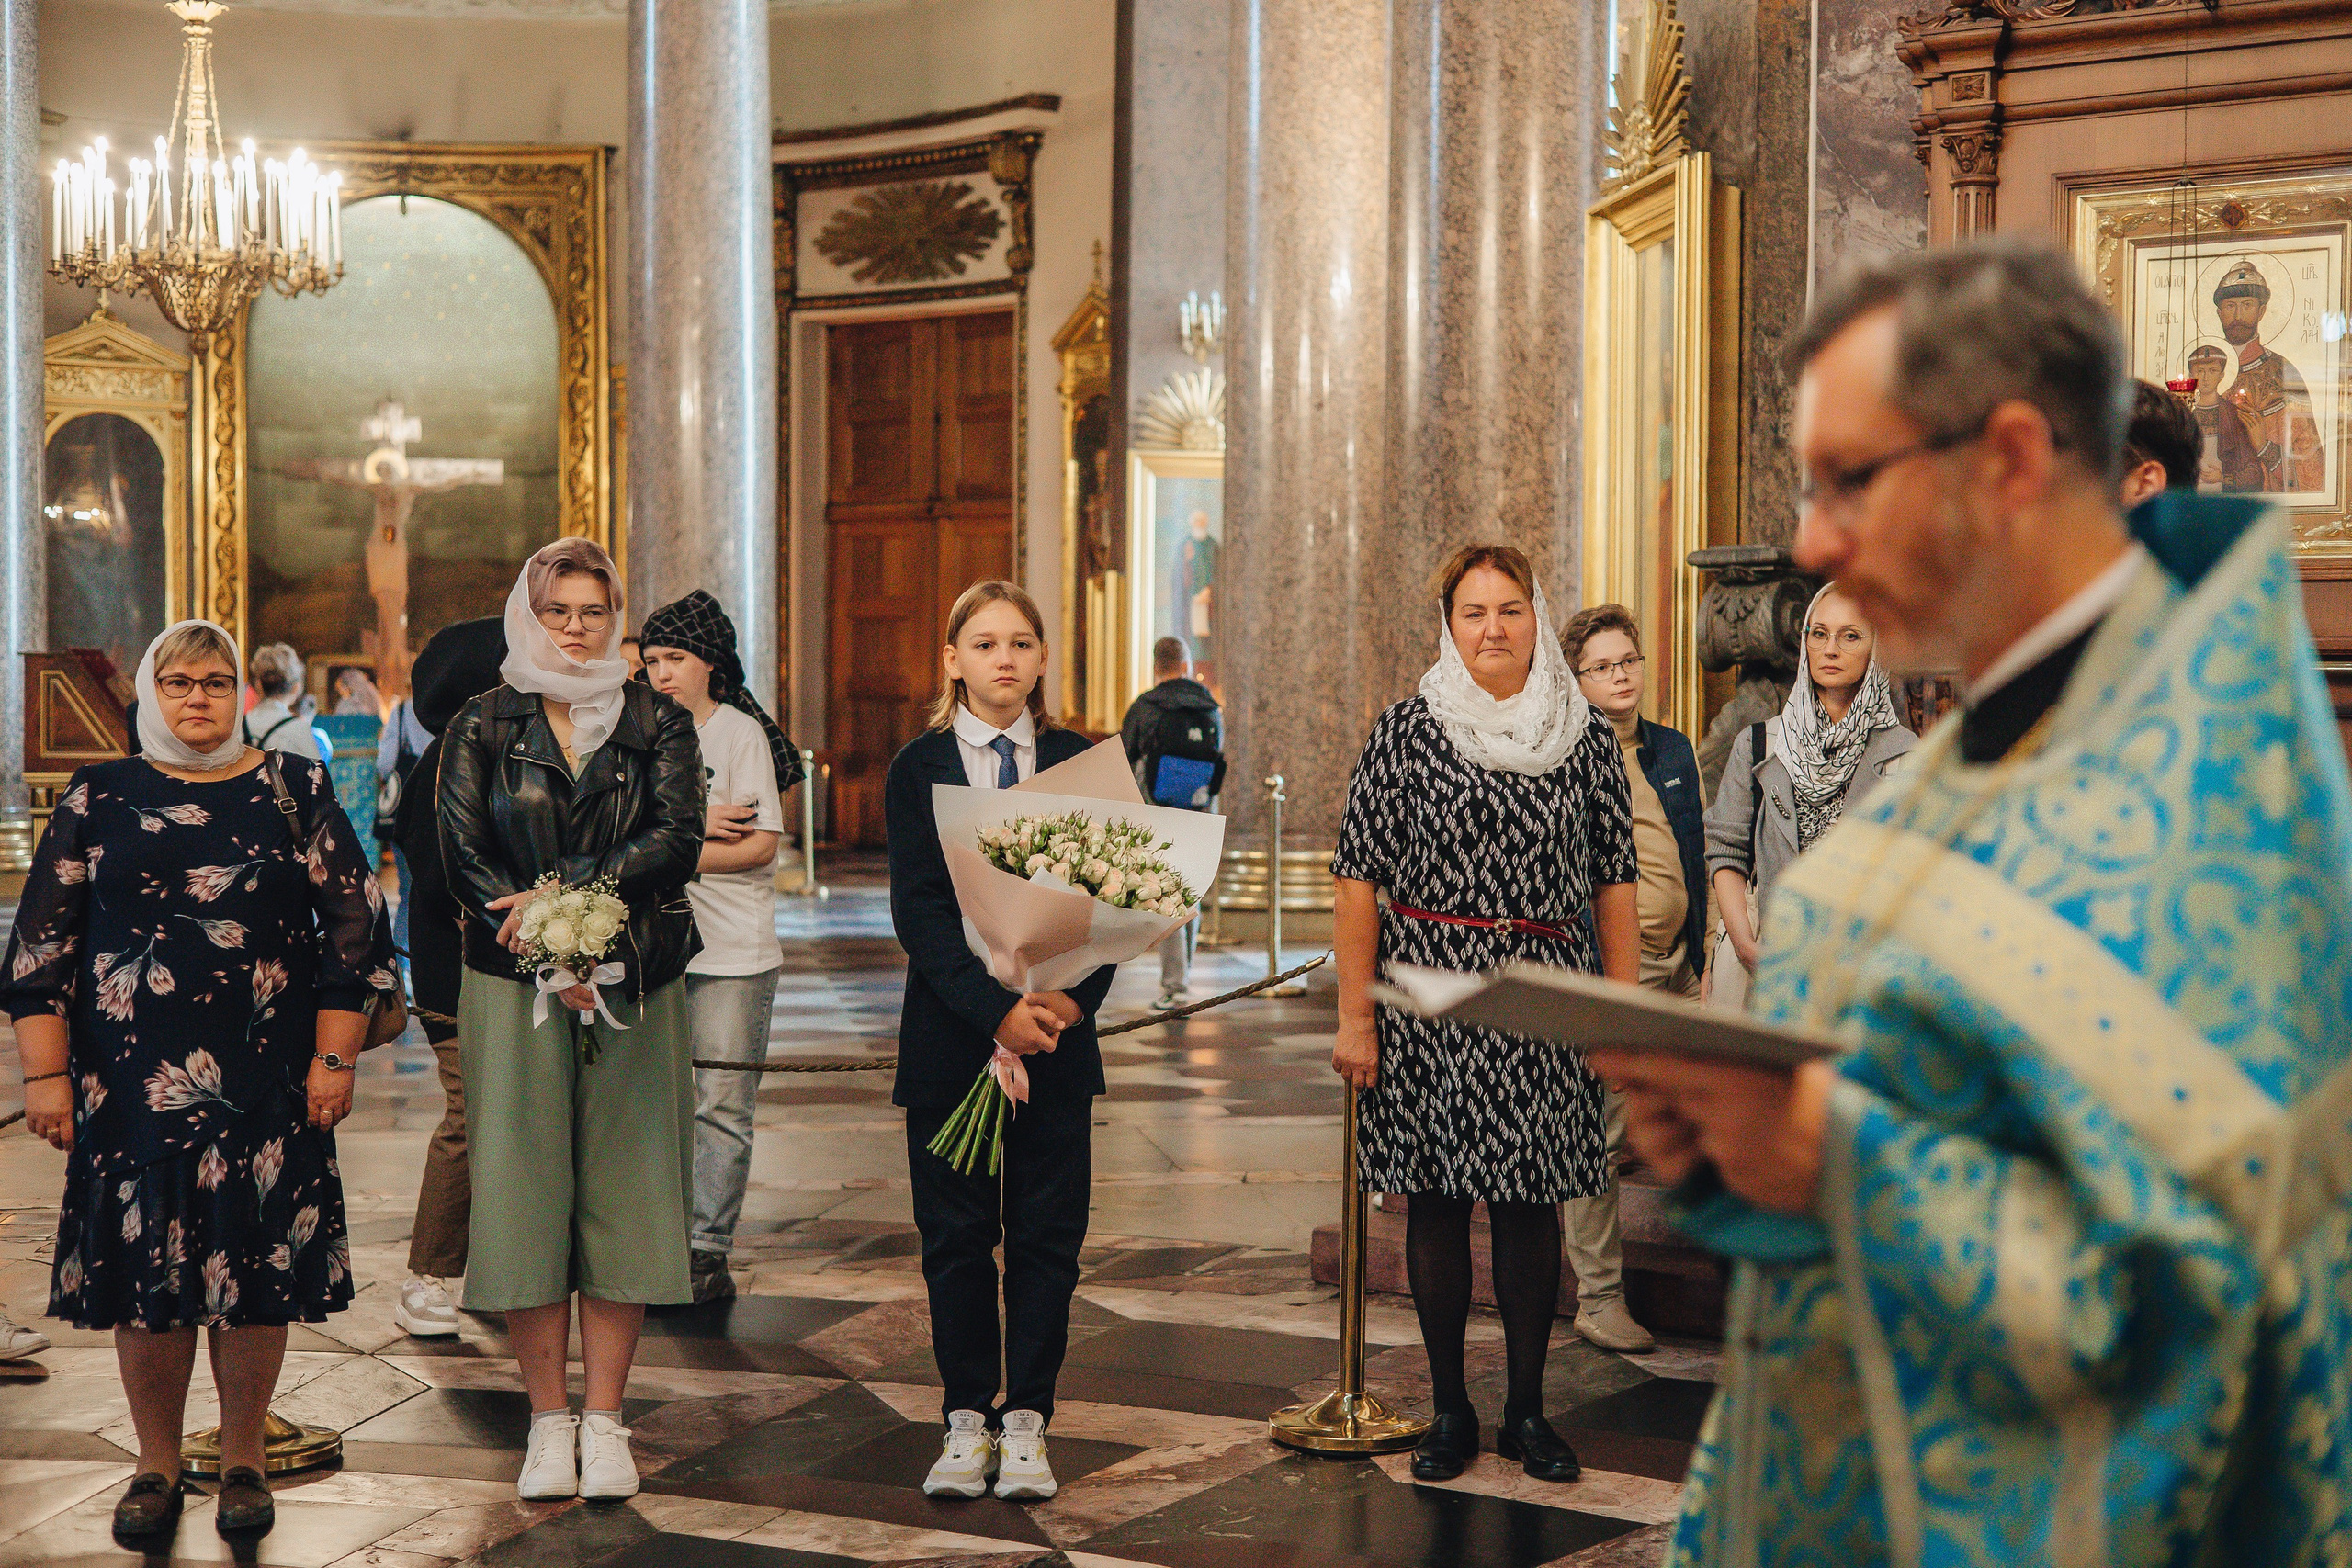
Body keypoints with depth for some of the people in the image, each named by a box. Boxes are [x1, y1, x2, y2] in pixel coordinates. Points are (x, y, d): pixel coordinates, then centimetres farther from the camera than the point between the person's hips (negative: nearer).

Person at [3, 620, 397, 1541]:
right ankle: (156, 1467, 20)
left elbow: (355, 924, 4)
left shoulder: (294, 791, 5)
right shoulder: (100, 799, 7)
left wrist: (334, 1058, -1)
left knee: (255, 1267, 3)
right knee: (143, 1264, 5)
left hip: (264, 1082, 0)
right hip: (129, 1081, 1)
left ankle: (243, 1461, 19)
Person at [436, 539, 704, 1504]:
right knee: (525, 1189, -1)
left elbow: (677, 842, -6)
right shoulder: (482, 726, 7)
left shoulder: (658, 724, 8)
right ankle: (548, 1421, 9)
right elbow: (464, 855, -4)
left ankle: (605, 1421, 8)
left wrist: (563, 890, -17)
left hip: (634, 989, 1)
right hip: (513, 988, 0)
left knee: (623, 1189, 0)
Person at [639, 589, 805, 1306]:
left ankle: (709, 1255, 2)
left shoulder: (740, 732, -4)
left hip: (735, 950, -5)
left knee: (722, 1106, -3)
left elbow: (759, 846, -10)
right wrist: (697, 824, -12)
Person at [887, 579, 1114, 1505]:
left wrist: (1072, 1002, -13)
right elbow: (919, 910, -6)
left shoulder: (1081, 764, 6)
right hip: (951, 1036, -1)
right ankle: (966, 1420, 16)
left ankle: (1026, 1423, 13)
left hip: (1058, 1039, 1)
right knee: (955, 1236, 5)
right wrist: (997, 1009, -17)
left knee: (1047, 1235, 4)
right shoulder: (918, 768, 1)